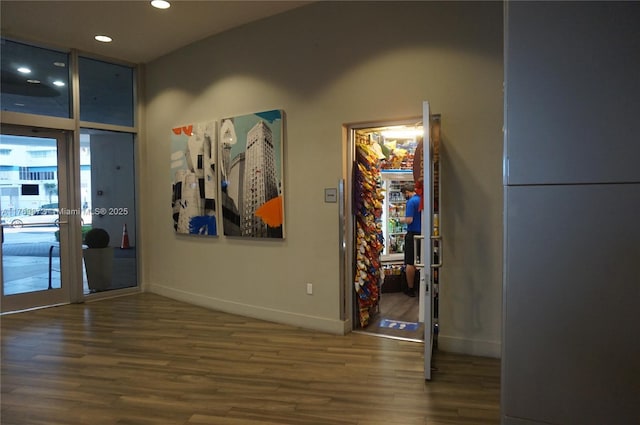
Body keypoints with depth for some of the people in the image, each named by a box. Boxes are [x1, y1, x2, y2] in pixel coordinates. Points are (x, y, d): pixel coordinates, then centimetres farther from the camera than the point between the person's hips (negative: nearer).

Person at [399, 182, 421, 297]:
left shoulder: (411, 202, -14)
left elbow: (409, 220, -20)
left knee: (410, 263, 1)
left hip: (413, 234, -7)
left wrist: (402, 219, 0)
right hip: (422, 234, 7)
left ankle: (410, 289, 6)